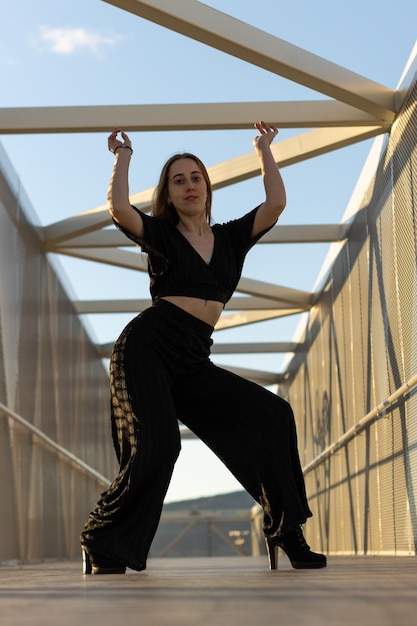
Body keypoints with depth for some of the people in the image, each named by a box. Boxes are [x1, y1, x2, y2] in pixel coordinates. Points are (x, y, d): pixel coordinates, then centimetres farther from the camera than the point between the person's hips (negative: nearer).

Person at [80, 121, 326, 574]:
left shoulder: (231, 237, 17)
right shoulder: (160, 234, 6)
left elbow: (275, 204, 4)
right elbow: (119, 207, -13)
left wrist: (264, 150, 16)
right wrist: (123, 156, 2)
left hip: (193, 365, 5)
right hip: (145, 349, -4)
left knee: (272, 414, -10)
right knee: (156, 449, -23)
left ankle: (286, 533, -4)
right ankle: (100, 543, -2)